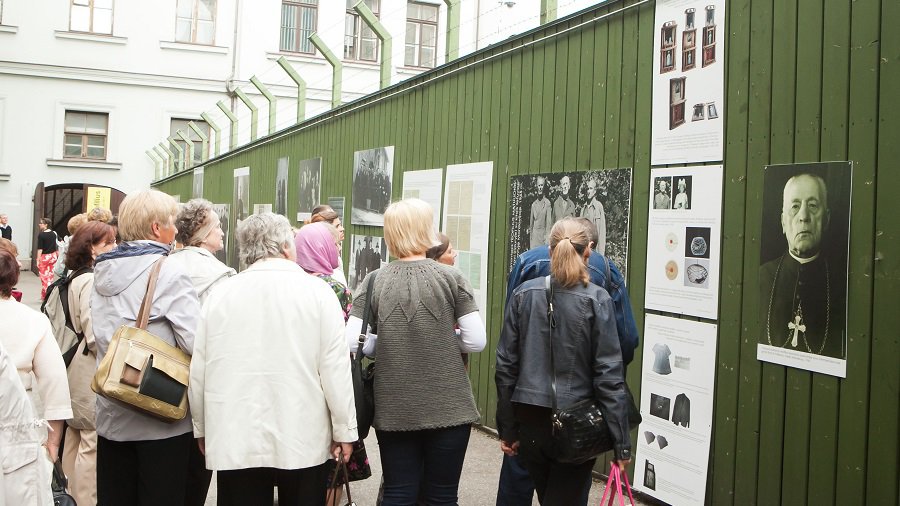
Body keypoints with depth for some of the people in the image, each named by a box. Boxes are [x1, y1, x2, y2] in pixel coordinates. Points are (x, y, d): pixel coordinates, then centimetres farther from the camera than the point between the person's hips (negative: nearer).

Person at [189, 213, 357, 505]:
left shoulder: (219, 295, 1)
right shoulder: (316, 292, -5)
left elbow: (198, 370, 4)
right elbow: (335, 368, -7)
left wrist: (202, 429, 17)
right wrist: (344, 431, 2)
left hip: (234, 440, 2)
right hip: (302, 439, -1)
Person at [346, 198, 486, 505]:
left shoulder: (373, 282, -2)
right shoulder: (451, 278, -6)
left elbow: (352, 342, -9)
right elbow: (476, 341, -9)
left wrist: (388, 345, 8)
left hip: (393, 411, 2)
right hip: (448, 408, -1)